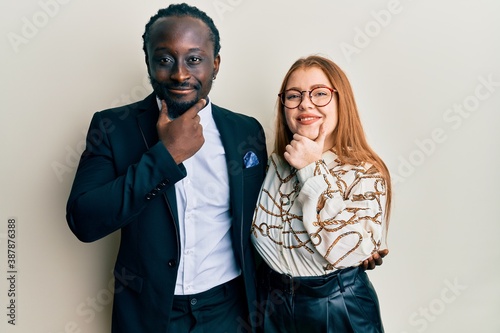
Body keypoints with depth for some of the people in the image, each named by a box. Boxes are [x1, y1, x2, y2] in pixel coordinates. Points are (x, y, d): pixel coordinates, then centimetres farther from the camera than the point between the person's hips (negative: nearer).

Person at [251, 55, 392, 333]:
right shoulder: (274, 165, -5)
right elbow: (261, 239, 1)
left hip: (338, 309, -3)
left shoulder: (366, 172, -16)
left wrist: (312, 171, -27)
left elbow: (350, 250, -27)